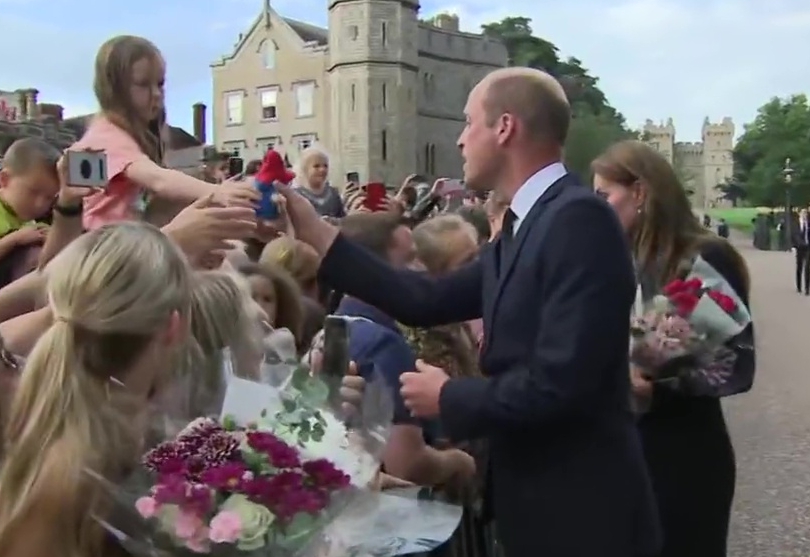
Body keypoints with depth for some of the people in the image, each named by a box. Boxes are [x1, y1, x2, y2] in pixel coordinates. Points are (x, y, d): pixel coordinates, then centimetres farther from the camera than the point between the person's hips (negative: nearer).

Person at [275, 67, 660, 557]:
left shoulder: (579, 218, -21)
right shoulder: (525, 226, 8)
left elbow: (560, 382, -28)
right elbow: (429, 301, 6)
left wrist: (450, 397, -12)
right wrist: (316, 232, 8)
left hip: (582, 511, -9)